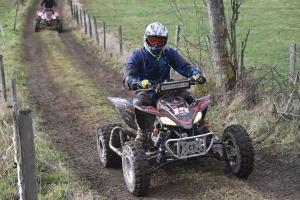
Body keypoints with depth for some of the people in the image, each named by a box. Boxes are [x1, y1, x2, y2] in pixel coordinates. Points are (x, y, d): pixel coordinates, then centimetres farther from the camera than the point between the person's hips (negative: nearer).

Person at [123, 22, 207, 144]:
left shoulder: (169, 53, 8)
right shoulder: (138, 56, -5)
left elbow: (184, 66, 2)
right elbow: (128, 79, -16)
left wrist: (196, 74, -20)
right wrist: (141, 83, -39)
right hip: (146, 90, -3)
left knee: (189, 98, -17)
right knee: (141, 103, -36)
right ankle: (142, 131, -11)